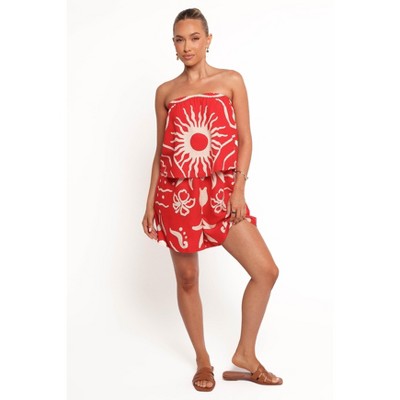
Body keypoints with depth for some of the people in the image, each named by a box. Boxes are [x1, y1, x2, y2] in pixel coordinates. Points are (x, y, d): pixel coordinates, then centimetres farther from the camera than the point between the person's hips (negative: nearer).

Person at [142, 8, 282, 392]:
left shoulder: (231, 80, 6)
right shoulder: (165, 91, 9)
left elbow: (245, 140, 2)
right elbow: (160, 150, 12)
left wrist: (238, 190, -10)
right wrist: (150, 203, 8)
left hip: (221, 190, 0)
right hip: (177, 192, 1)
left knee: (266, 270, -8)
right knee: (187, 278, 7)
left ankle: (245, 356, 11)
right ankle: (203, 361, 25)